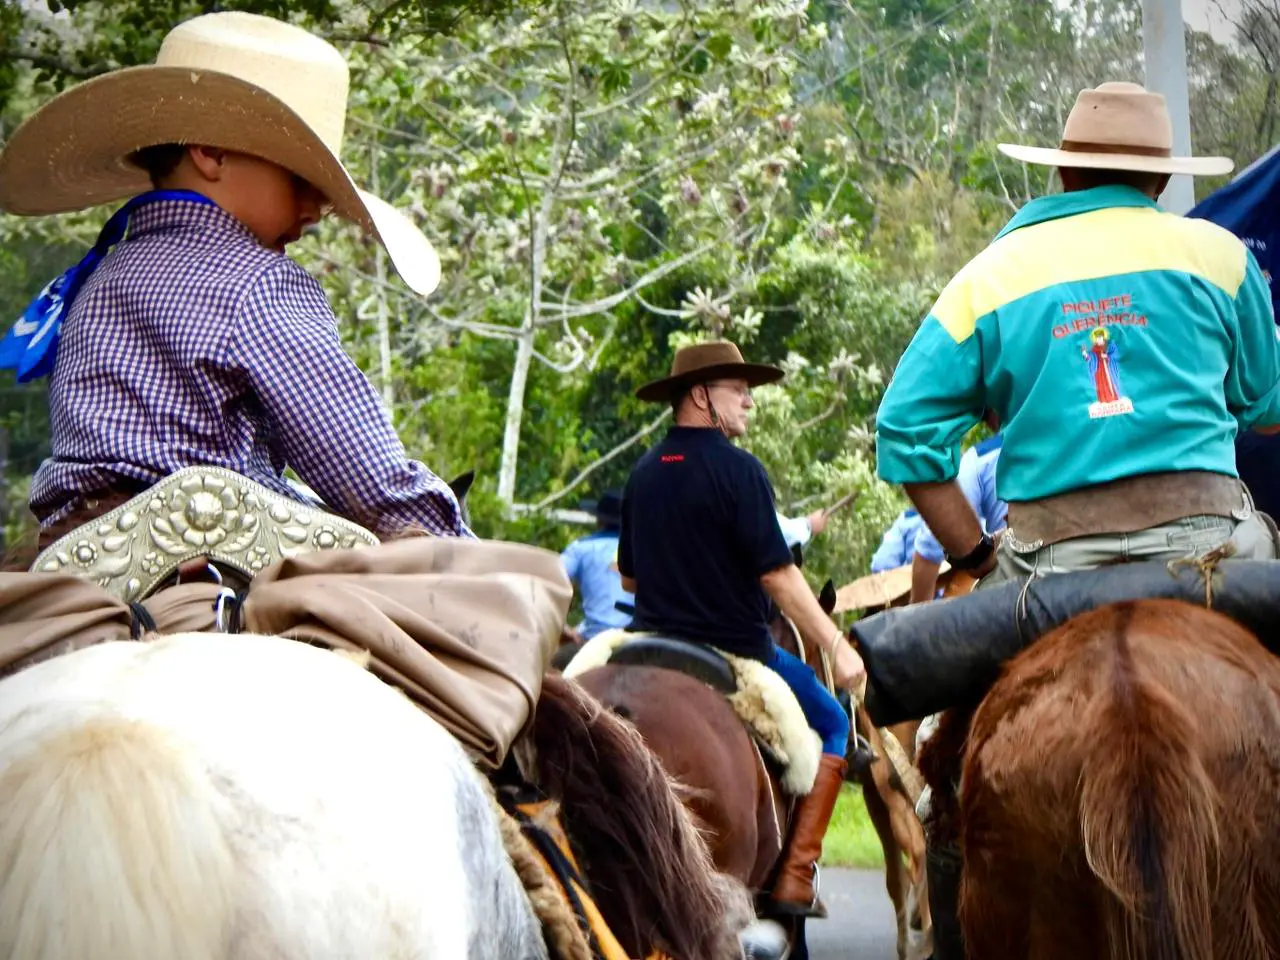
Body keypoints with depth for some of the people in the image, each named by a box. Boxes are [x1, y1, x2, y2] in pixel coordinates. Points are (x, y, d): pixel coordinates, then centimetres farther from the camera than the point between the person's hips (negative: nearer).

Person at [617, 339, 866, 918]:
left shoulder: (643, 474, 7)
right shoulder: (738, 470, -14)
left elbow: (629, 576, 16)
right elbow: (777, 575, -18)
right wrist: (836, 646, -13)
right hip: (734, 653, -6)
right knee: (831, 722, 11)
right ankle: (794, 878, 3)